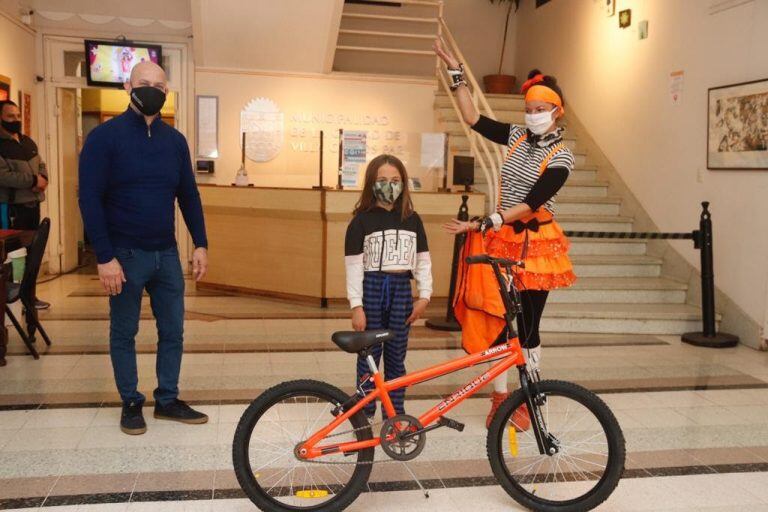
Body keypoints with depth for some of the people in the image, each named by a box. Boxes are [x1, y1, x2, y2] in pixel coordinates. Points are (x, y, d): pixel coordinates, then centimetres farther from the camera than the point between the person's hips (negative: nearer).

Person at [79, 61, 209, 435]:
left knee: (173, 330, 9)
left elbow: (189, 195, 11)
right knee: (124, 333, 8)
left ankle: (167, 400, 23)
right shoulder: (105, 137, -8)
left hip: (167, 253, 4)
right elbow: (90, 200, -11)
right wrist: (105, 258, -16)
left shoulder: (175, 140, 6)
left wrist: (200, 244, 5)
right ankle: (131, 403, 23)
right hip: (125, 255, -4)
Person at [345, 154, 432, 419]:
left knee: (396, 356, 9)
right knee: (369, 355, 4)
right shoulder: (362, 220, -3)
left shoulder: (412, 220, 7)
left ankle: (396, 414, 19)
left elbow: (422, 260, 9)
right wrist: (356, 306, -10)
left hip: (402, 289, 3)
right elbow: (354, 266, -6)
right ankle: (365, 414, 16)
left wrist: (424, 296, 2)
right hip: (372, 288, -3)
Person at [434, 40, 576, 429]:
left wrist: (482, 224, -26)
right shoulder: (517, 137, 7)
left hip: (535, 243, -4)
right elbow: (473, 119, 8)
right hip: (502, 239, 4)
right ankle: (499, 397, 18)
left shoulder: (560, 158, -10)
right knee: (496, 320, 4)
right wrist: (456, 73, 5)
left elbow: (530, 205, -19)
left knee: (528, 327, 3)